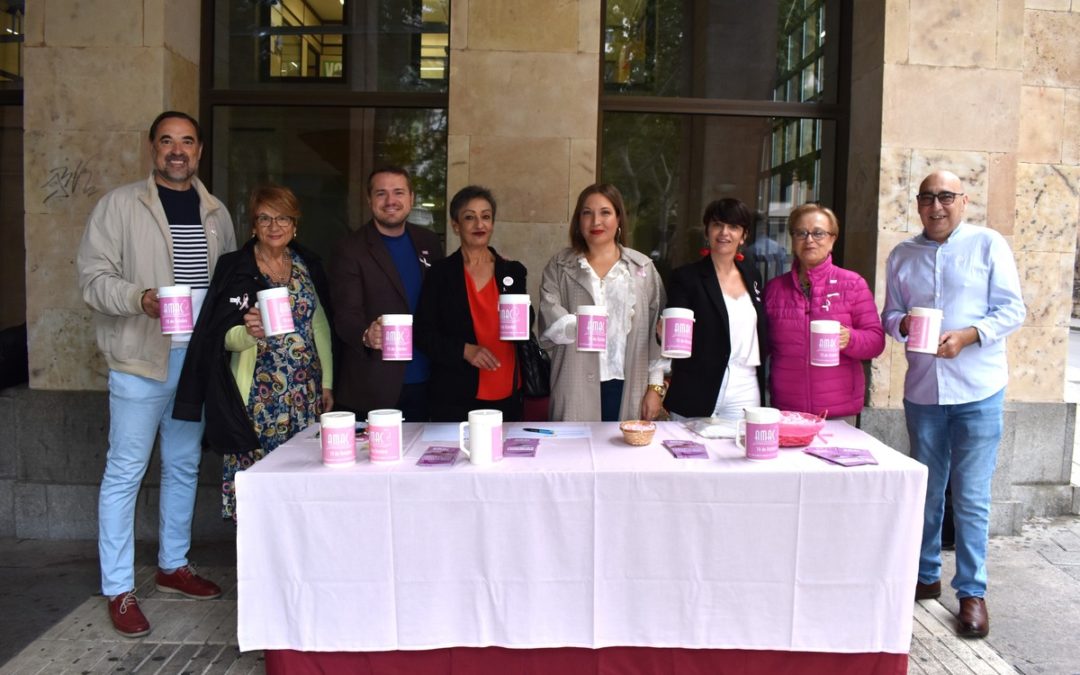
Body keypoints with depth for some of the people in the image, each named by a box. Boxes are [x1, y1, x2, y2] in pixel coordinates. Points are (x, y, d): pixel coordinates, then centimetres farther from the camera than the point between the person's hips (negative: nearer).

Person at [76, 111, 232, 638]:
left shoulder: (216, 213, 11)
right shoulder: (120, 205, -2)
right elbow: (93, 277, -7)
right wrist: (141, 298, -24)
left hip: (198, 358, 5)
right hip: (141, 358, -5)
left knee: (184, 467, 14)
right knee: (125, 471, 0)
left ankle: (173, 566, 30)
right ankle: (118, 590, 11)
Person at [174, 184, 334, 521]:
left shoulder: (308, 265, 10)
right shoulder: (235, 269, -2)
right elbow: (226, 338, -7)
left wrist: (327, 382, 10)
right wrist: (250, 332, -29)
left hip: (306, 392, 4)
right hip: (258, 394, -4)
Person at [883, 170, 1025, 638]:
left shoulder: (988, 245, -1)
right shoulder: (902, 256, 9)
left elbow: (1013, 310, -4)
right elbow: (889, 314, 12)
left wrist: (967, 336, -19)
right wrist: (901, 323, -11)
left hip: (977, 390, -3)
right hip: (922, 389, 4)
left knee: (971, 497, 1)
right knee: (926, 491, 14)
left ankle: (972, 592, 15)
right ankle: (926, 575, 29)